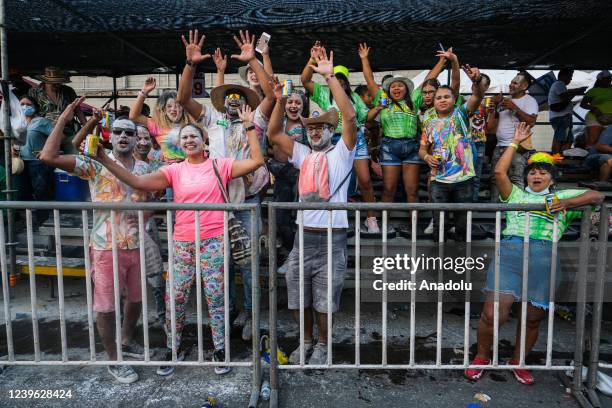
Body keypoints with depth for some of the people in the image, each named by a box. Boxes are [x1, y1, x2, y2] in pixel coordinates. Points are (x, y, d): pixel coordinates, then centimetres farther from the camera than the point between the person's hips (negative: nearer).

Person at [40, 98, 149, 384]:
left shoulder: (144, 168, 6)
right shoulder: (95, 164, -8)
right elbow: (48, 157, -18)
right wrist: (64, 118, -19)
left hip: (137, 246, 5)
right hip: (106, 248, -4)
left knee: (135, 298, 19)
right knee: (106, 305, 6)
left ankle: (127, 341, 42)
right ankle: (114, 360, 24)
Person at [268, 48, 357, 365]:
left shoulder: (341, 152, -1)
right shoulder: (303, 154, 11)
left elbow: (350, 116, -15)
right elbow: (274, 135, 8)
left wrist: (330, 77, -17)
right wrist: (280, 101, -3)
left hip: (332, 237, -4)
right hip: (303, 235, 4)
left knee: (324, 301, 8)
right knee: (298, 298, 14)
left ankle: (323, 344, 32)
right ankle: (306, 340, 37)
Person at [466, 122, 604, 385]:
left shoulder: (563, 197, 24)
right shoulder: (516, 195, 25)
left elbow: (597, 196, 11)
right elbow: (499, 172, 12)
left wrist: (568, 203, -6)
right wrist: (516, 142, 17)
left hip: (544, 258, 1)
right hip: (510, 252, -1)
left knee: (533, 318, 6)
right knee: (493, 313, -12)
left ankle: (518, 362, 28)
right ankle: (482, 357, 10)